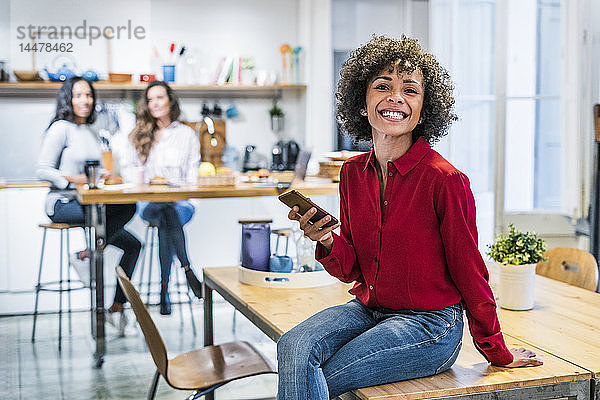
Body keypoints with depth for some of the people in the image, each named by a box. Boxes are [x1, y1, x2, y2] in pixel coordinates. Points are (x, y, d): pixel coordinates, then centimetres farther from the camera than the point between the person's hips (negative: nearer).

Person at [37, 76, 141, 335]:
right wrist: (75, 179, -23)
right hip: (63, 204, -8)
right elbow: (43, 170, -10)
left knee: (133, 243, -2)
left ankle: (117, 308, 6)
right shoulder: (61, 128, -4)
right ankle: (85, 255, -14)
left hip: (90, 203, 8)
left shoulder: (92, 133, 19)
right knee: (127, 208, -30)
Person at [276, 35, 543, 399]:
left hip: (430, 323, -5)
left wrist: (497, 353, 4)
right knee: (293, 348, -22)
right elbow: (351, 269, 8)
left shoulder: (445, 179, -16)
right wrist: (327, 241, -14)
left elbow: (469, 273, -6)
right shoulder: (353, 172, 2)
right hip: (367, 309, 5)